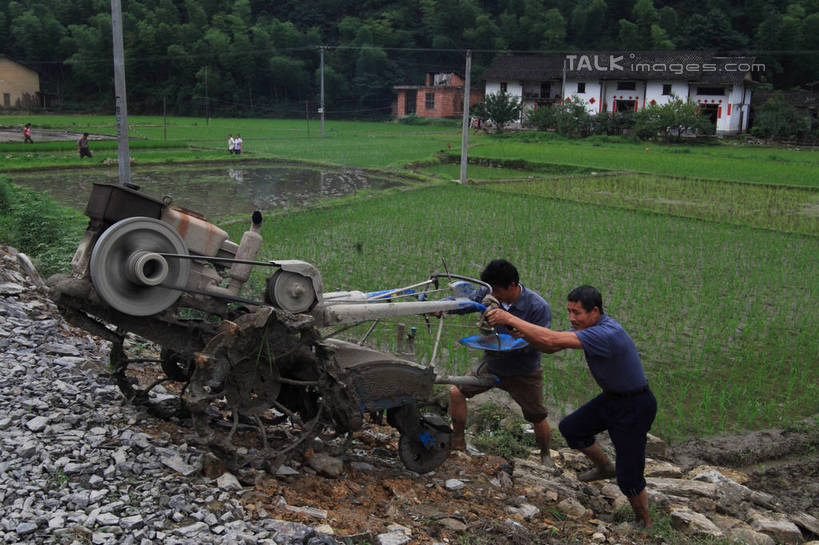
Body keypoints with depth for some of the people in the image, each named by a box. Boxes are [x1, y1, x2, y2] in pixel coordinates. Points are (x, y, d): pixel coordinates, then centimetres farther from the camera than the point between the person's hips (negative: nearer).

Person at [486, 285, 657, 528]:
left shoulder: (607, 334, -33)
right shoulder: (588, 326, -2)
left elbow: (553, 340, -38)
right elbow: (550, 347, -1)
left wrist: (511, 319, -35)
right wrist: (523, 333, -20)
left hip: (634, 406, -9)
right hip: (611, 397, 9)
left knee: (628, 476, -2)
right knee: (571, 428, 14)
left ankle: (645, 524, 21)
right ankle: (604, 467, 36)